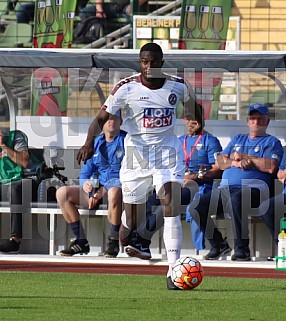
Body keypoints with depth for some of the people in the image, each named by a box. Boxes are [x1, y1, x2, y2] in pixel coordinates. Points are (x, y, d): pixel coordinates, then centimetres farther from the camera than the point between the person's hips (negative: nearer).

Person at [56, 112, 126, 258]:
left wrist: (103, 190, -20)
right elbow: (85, 174, 15)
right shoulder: (95, 143, 16)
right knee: (62, 193, -10)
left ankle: (113, 242, -27)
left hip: (121, 187, -6)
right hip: (97, 190, 6)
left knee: (114, 192, -42)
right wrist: (85, 183, -12)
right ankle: (81, 241, -10)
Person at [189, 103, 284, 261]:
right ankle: (218, 244, 0)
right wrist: (236, 162, -5)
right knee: (196, 207, -15)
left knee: (236, 199, -42)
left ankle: (242, 248, -34)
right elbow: (219, 162, 17)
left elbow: (270, 167, -7)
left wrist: (243, 156, -1)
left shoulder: (272, 142, 12)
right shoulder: (237, 139, 29)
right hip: (225, 187, 6)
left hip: (253, 187, -6)